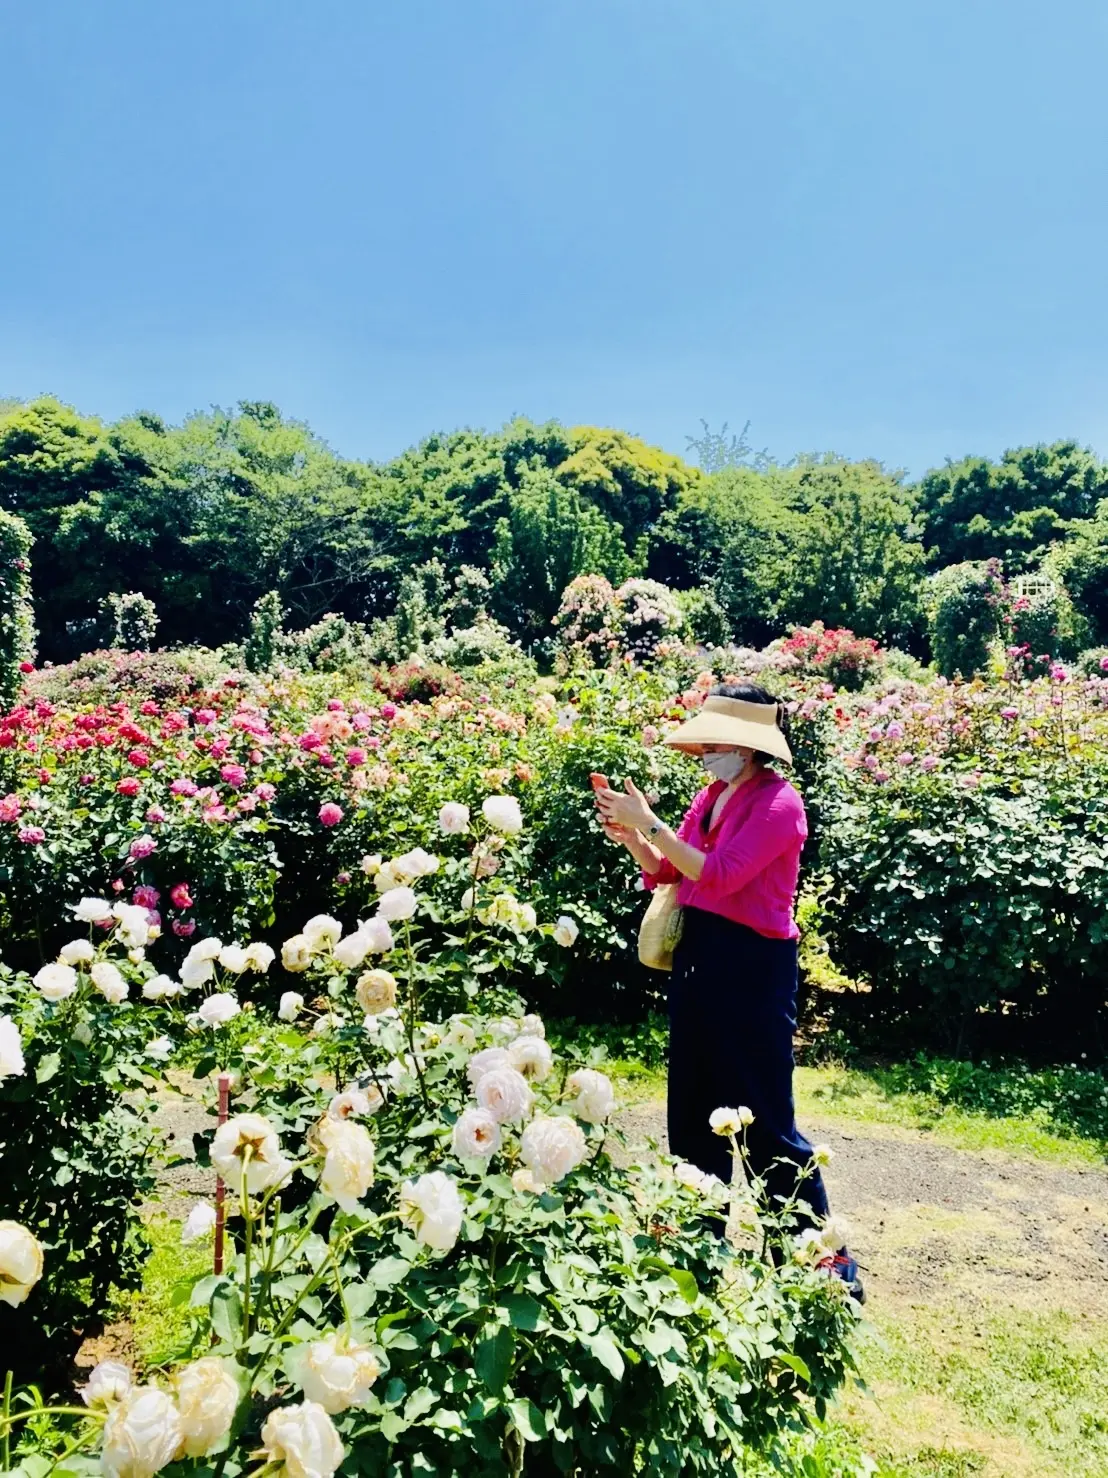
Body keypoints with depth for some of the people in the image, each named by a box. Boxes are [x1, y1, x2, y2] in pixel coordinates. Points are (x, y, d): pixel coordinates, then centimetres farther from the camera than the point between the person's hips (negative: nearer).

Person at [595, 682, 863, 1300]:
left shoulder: (779, 802, -14)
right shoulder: (713, 795, 9)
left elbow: (719, 875, -24)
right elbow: (664, 871, 12)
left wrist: (649, 822, -21)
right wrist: (629, 835, -5)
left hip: (754, 966, -8)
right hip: (698, 954, 8)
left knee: (765, 1114, -1)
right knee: (694, 1102, 17)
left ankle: (827, 1254, 14)